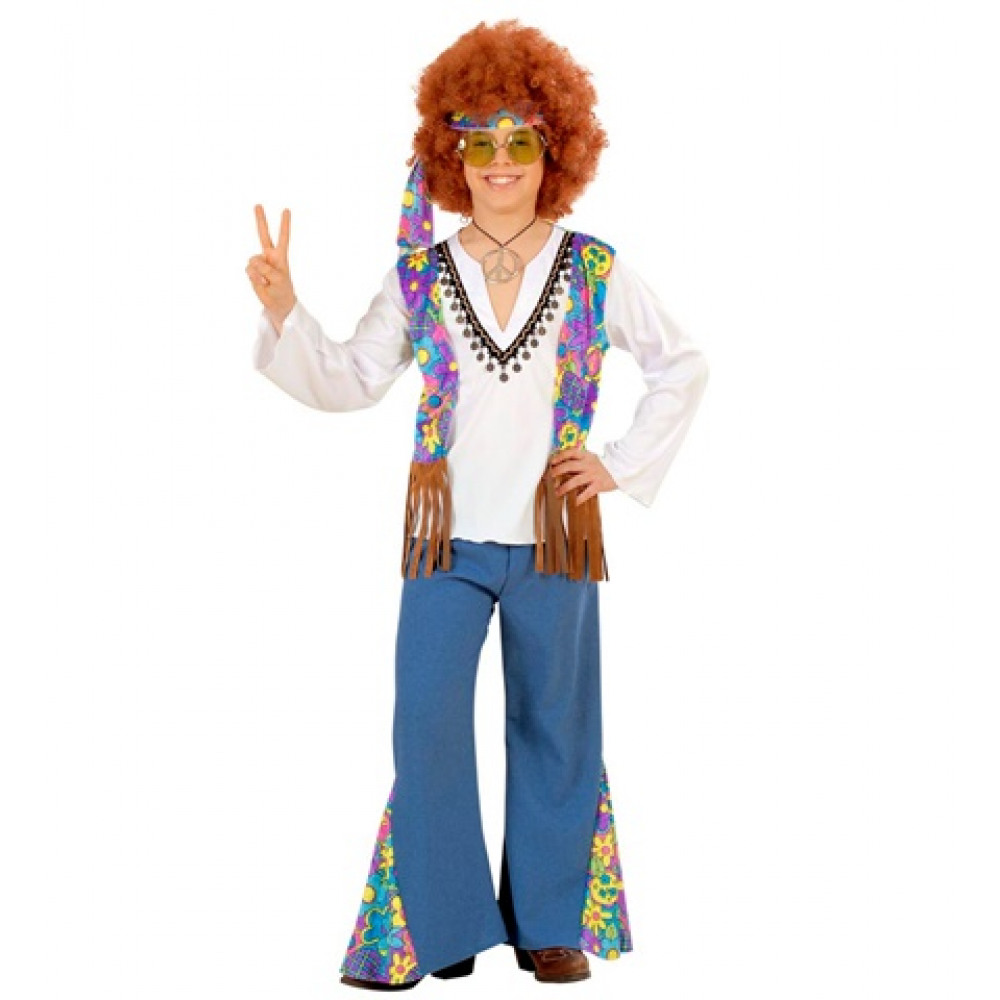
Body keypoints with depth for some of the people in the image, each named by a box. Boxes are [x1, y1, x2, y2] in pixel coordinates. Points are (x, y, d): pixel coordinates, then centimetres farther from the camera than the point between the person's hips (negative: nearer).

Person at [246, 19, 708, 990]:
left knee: (553, 728, 9)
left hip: (553, 536, 0)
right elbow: (347, 380, 1)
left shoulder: (594, 271, 1)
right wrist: (284, 312, -14)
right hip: (446, 539, 0)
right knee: (426, 726, -4)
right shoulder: (420, 277, 3)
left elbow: (683, 368, 10)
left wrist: (623, 466, 2)